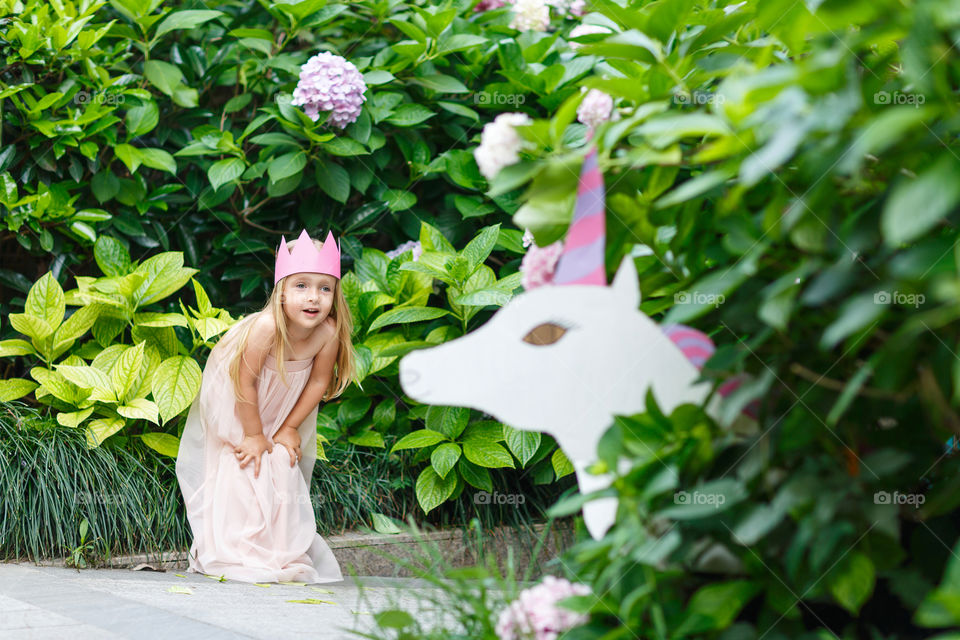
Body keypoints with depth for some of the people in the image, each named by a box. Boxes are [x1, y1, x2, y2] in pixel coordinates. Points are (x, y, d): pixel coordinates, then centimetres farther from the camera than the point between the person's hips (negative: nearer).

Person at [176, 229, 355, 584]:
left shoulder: (329, 333, -27)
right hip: (232, 411, -4)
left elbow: (318, 381, -11)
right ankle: (233, 554, 9)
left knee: (284, 473, 3)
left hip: (284, 413, 4)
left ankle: (283, 552, 17)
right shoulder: (266, 327, -39)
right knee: (244, 471, -5)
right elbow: (245, 384, -28)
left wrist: (289, 428, -7)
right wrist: (254, 435, -17)